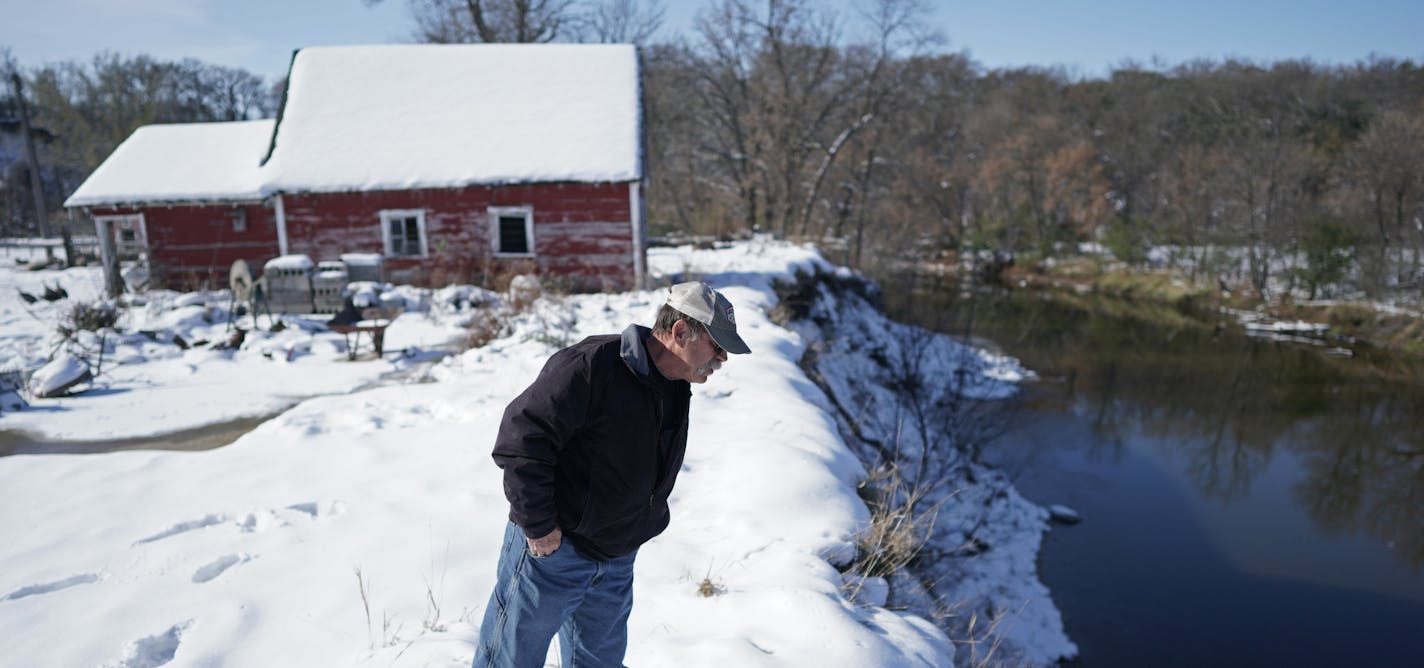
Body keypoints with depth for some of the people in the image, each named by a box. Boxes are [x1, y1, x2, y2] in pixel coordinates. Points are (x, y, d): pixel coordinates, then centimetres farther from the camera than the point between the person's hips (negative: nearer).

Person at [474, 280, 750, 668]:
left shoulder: (676, 392, 4)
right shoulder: (592, 366, -23)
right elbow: (521, 437, -24)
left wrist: (645, 524, 13)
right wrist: (540, 526, -21)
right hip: (551, 548, -7)